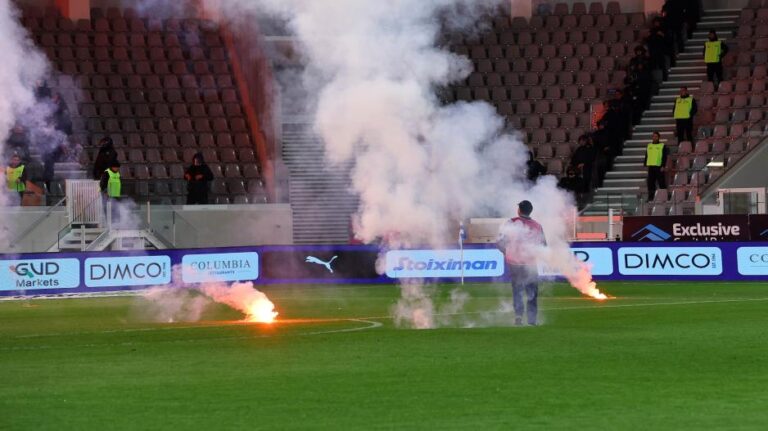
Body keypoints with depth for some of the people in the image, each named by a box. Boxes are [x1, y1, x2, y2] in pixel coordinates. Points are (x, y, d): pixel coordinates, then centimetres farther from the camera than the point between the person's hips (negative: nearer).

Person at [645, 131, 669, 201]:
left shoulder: (662, 146, 1)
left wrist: (663, 166, -13)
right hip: (651, 167, 5)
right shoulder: (649, 146, 16)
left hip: (659, 167, -5)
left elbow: (664, 157, -4)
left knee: (661, 182, -3)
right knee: (650, 183, 4)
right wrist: (646, 165, 11)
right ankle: (651, 197, 7)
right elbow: (646, 156, 19)